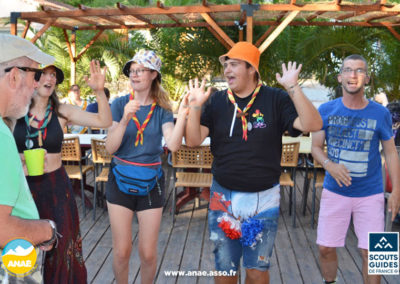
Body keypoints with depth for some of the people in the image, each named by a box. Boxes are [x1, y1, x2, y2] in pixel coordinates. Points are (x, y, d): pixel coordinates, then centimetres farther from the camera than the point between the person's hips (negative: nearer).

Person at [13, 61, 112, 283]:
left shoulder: (61, 111, -1)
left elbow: (104, 121, -6)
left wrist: (100, 91, -19)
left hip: (56, 186, 1)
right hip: (22, 185, -1)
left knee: (60, 246, 9)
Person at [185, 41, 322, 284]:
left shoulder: (277, 99, -6)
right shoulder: (216, 102, 0)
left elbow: (312, 125, -18)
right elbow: (194, 141, -7)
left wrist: (293, 88, -25)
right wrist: (195, 107, -19)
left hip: (264, 199, -1)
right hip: (223, 197, 2)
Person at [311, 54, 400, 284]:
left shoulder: (380, 113, -5)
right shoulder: (327, 110, -4)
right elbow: (316, 147, 1)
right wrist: (329, 165, -20)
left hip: (370, 194, -1)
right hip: (334, 191, 1)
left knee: (370, 253, 3)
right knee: (326, 248, 8)